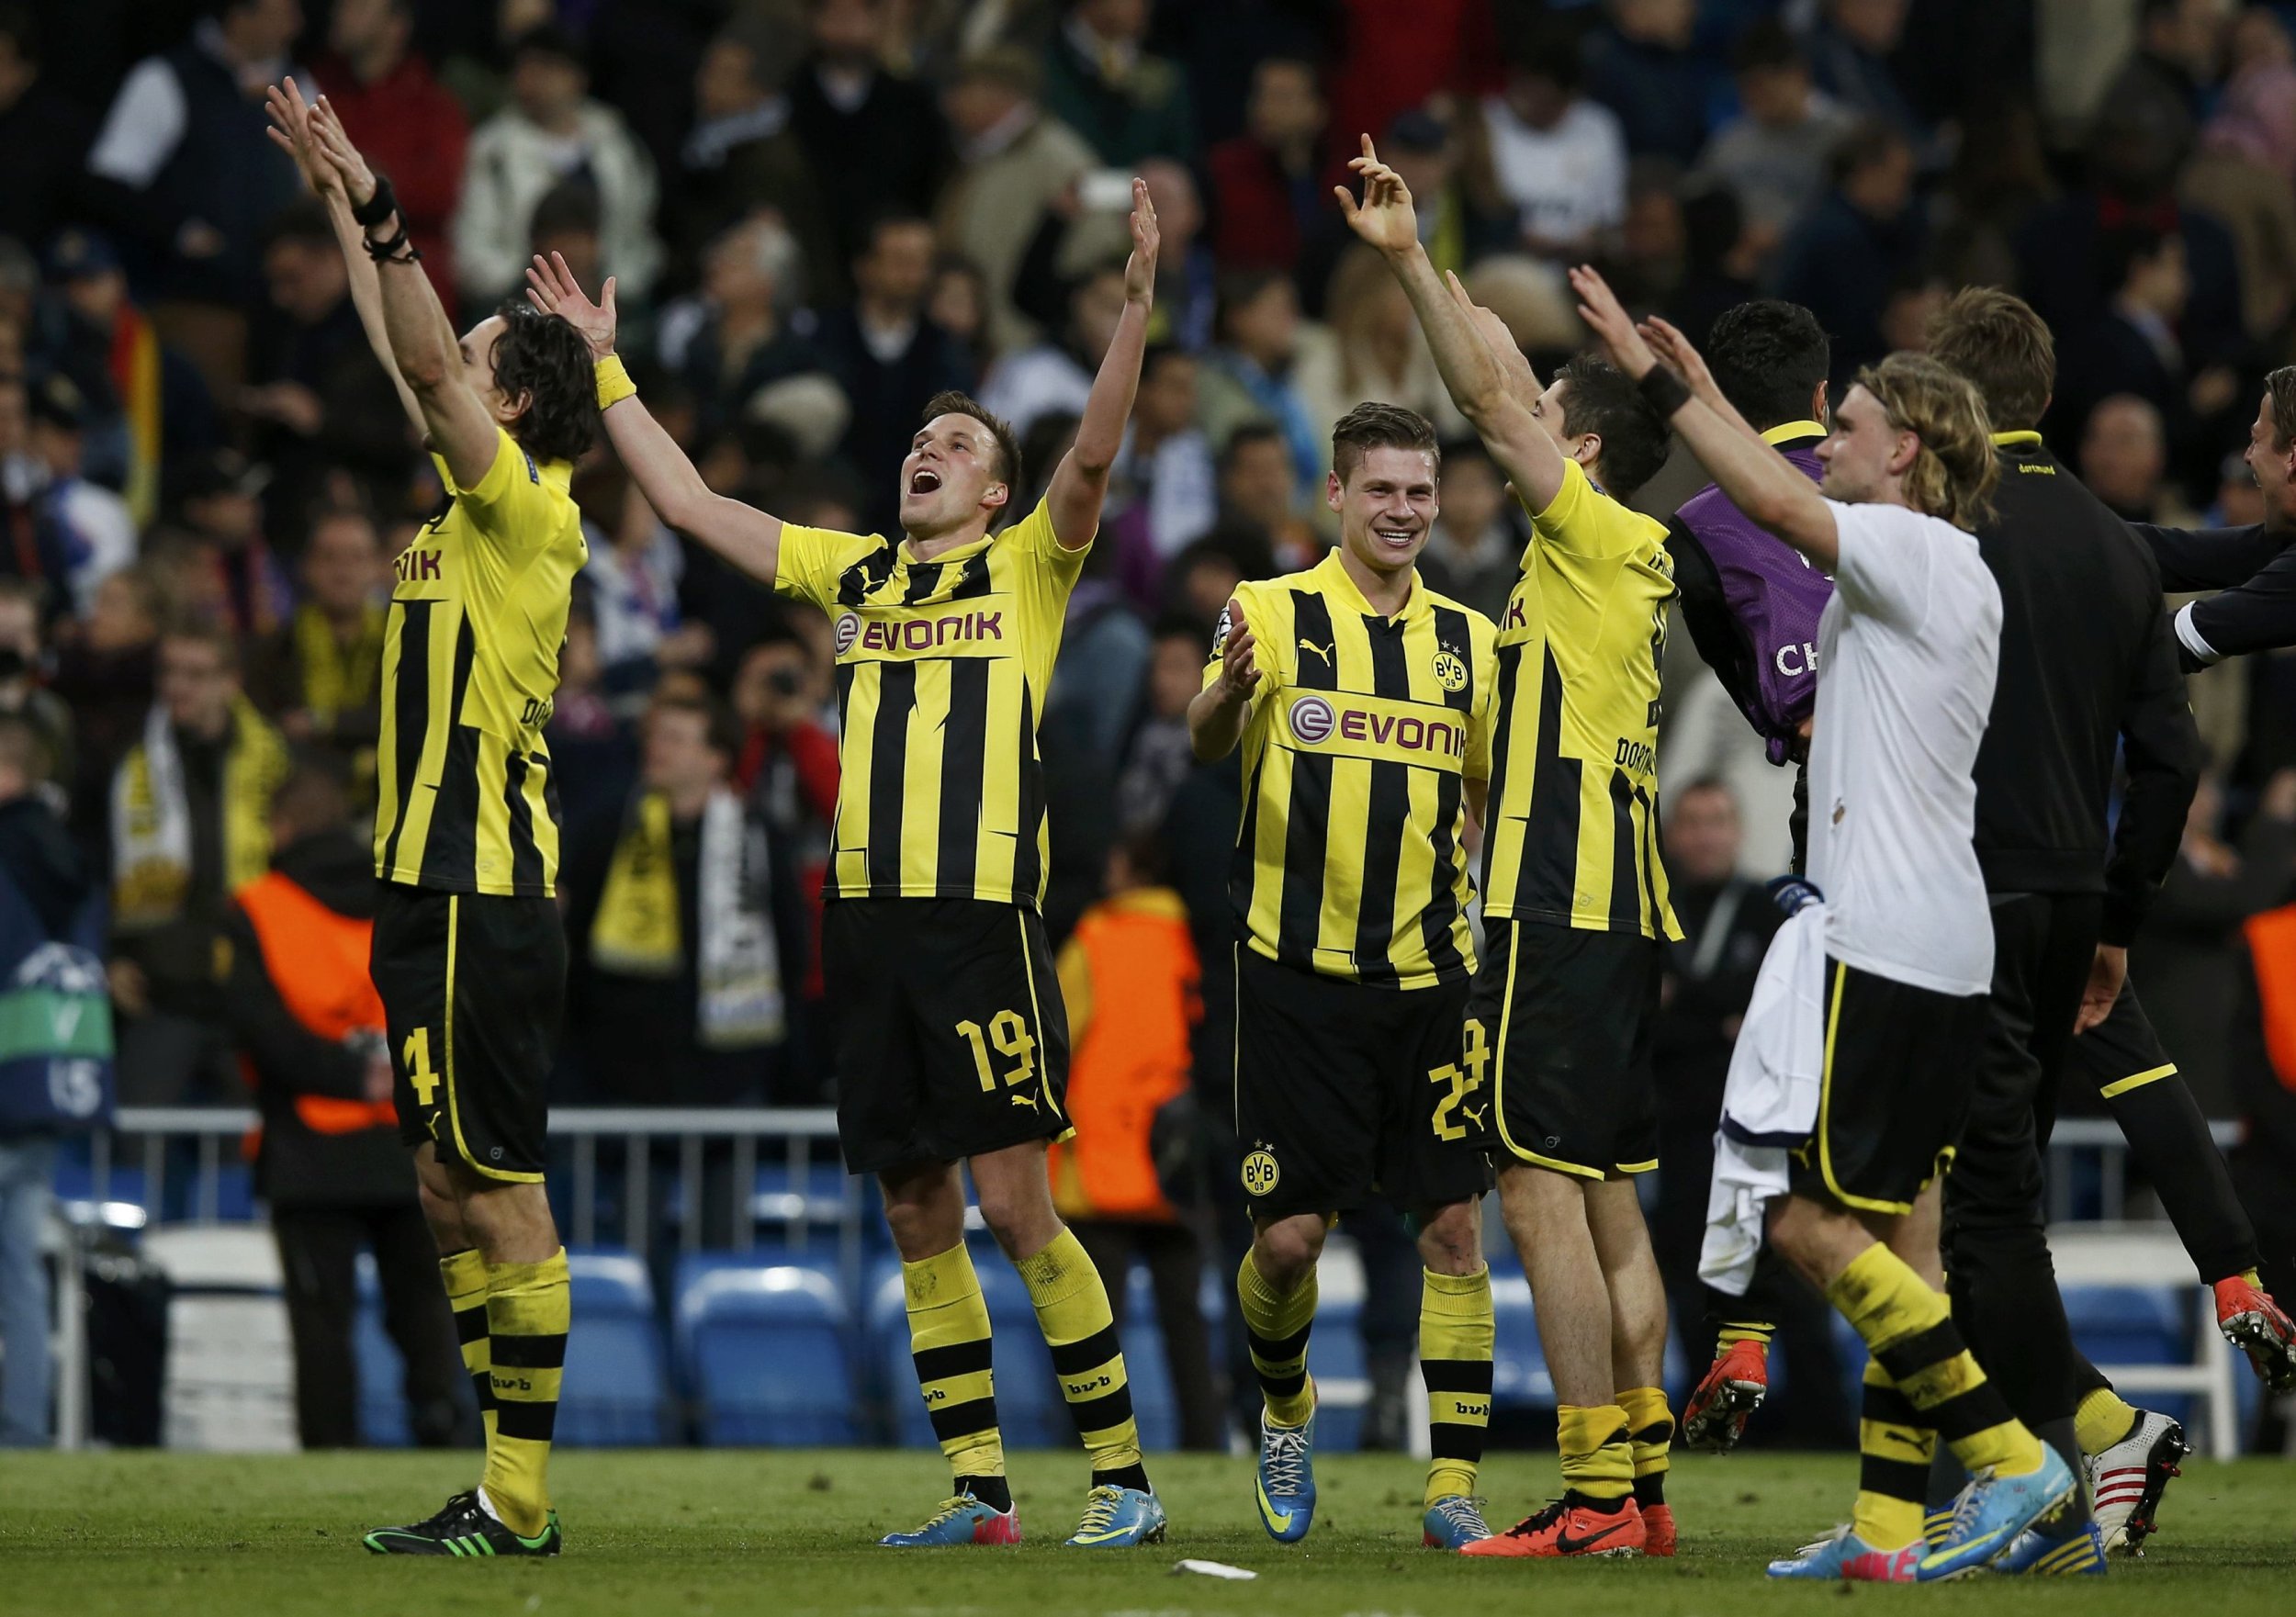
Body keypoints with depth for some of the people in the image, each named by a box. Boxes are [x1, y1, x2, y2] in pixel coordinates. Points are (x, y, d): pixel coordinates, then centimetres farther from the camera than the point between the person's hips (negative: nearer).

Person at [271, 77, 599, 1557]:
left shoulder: (527, 506, -9)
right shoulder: (471, 502, 14)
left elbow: (428, 361, -20)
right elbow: (406, 352, 23)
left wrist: (376, 207, -20)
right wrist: (342, 197, 26)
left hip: (485, 894, -10)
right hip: (436, 883, 10)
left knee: (498, 1187, -8)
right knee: (451, 1185, 10)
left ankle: (521, 1502, -8)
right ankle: (507, 1487, 13)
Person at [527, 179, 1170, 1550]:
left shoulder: (1027, 566, 6)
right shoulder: (854, 572, 18)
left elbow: (1096, 456, -11)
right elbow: (691, 503, 23)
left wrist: (1136, 310, -24)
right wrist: (604, 367, 23)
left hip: (984, 913, -5)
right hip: (868, 914, 5)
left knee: (1015, 1201, -10)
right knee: (918, 1214, 5)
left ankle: (1123, 1475, -3)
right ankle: (979, 1487, 10)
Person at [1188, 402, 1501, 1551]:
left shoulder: (1469, 640, 10)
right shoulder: (1276, 614, -2)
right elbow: (1206, 743, -18)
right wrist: (1228, 691, -40)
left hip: (1427, 974, 3)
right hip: (1297, 972, -3)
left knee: (1455, 1224, -4)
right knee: (1289, 1236, -3)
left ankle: (1453, 1488, 0)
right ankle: (1285, 1410, 27)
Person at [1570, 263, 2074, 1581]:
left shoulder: (1921, 555, -10)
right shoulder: (1943, 569, 17)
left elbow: (1782, 505, -23)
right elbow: (1803, 509, 33)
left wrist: (1657, 380, -16)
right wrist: (1706, 395, 38)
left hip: (1886, 947, -10)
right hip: (1945, 948, 10)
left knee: (1807, 1215, -9)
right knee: (1897, 1235, 7)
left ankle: (2011, 1457, -13)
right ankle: (1890, 1526, 4)